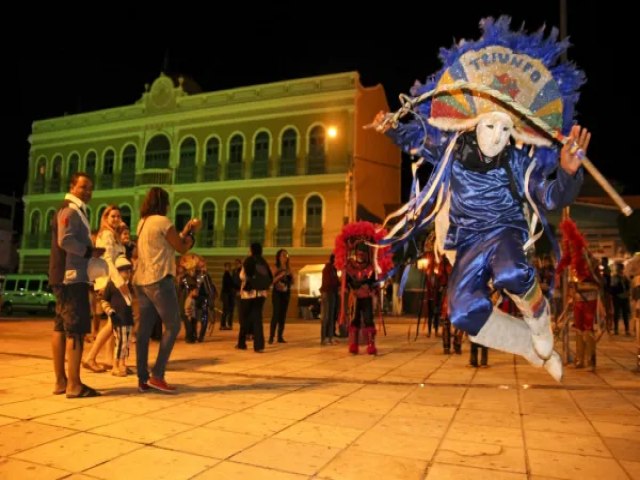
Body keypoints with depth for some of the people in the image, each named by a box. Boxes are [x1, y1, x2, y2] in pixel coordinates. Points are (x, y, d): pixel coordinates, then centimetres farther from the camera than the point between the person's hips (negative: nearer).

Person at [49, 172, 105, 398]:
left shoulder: (76, 211, 22)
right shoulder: (71, 210, -9)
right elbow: (65, 240, -22)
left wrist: (89, 251, 8)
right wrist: (90, 251, -15)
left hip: (67, 277, 11)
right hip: (72, 277, -11)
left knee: (61, 328, 11)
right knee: (76, 329, -11)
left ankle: (61, 381, 19)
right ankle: (74, 385, -9)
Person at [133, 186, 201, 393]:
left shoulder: (142, 223, 16)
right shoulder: (162, 221, -10)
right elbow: (182, 248, -3)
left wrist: (185, 230, 22)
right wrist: (192, 231, 11)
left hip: (141, 281, 9)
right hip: (159, 280, -9)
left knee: (144, 329, 8)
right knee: (173, 326, -2)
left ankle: (143, 379, 11)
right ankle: (157, 375, -4)